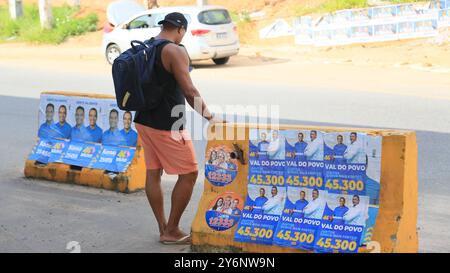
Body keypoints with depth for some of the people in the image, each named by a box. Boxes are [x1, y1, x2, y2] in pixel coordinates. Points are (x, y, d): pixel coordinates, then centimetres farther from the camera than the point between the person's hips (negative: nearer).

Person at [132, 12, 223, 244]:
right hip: (167, 125, -9)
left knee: (153, 173, 11)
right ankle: (172, 231, 6)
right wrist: (210, 117, -11)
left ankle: (163, 229, 18)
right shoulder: (175, 51, -15)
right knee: (189, 174, 2)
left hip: (144, 121, 9)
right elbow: (189, 91, -20)